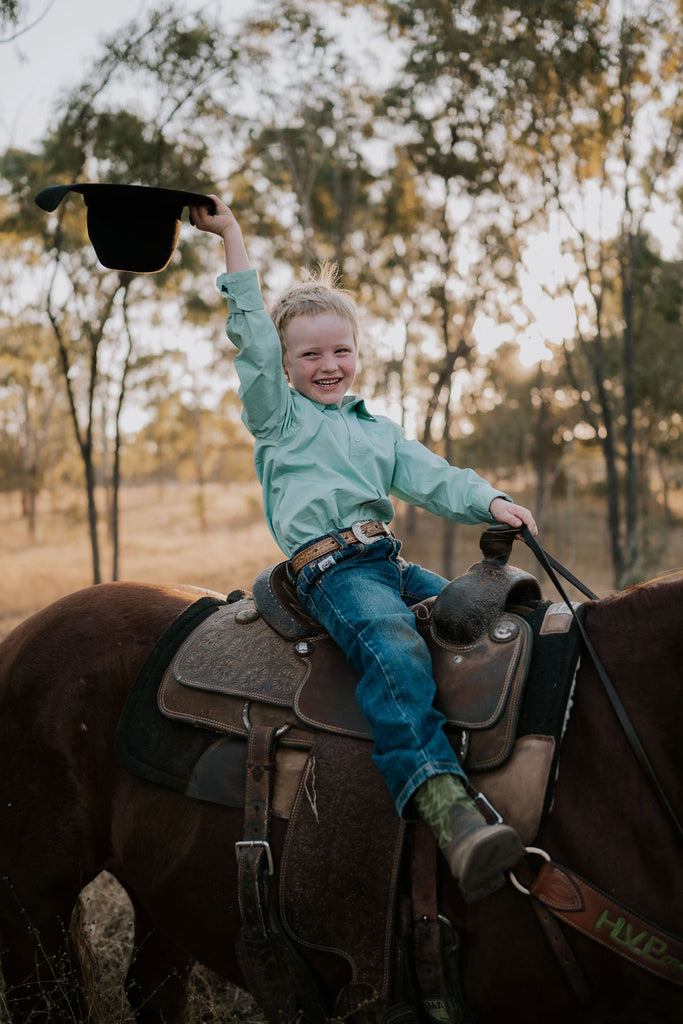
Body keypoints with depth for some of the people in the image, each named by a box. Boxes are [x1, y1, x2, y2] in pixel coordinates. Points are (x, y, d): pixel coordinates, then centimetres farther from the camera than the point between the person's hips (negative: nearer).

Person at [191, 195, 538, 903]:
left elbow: (432, 478, 15)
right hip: (330, 567, -7)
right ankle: (441, 800, -51)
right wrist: (231, 235, -1)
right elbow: (253, 336, 1)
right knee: (396, 651, -33)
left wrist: (490, 502, -5)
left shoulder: (379, 431, 27)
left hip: (389, 562, 8)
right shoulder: (277, 414, 12)